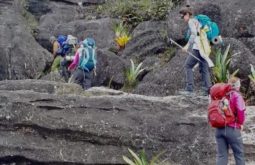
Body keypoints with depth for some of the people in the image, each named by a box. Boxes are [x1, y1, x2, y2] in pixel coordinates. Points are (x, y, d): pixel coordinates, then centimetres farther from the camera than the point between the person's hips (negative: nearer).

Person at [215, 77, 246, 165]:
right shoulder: (236, 95, -8)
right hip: (232, 129, -5)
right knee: (239, 154, 10)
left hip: (219, 128, 5)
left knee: (221, 155, 8)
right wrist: (241, 123, -5)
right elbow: (240, 110, -20)